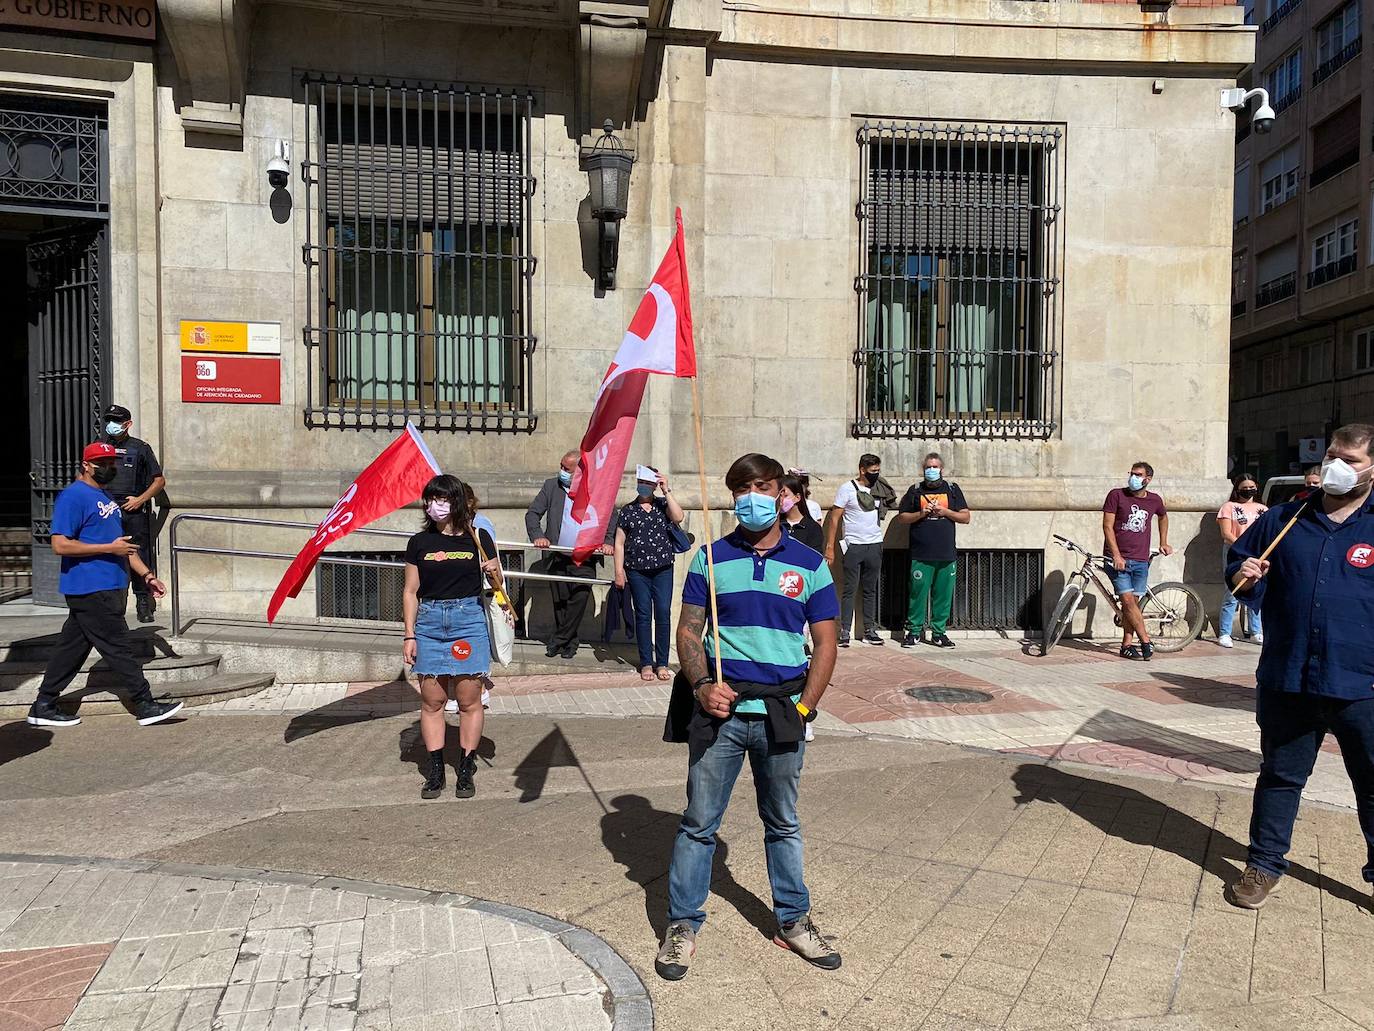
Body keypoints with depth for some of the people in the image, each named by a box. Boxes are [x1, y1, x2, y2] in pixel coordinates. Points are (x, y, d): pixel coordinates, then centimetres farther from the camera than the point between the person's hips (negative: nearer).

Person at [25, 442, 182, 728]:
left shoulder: (107, 498, 19)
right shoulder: (73, 497, -10)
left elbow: (123, 543, 24)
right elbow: (60, 544, -17)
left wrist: (147, 575, 19)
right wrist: (109, 548, -18)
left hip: (110, 587, 9)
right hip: (91, 589, -9)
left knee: (72, 647, 14)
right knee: (117, 646, -6)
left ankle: (44, 707, 22)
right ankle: (145, 705, -2)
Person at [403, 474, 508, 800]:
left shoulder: (478, 538, 2)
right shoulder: (419, 542, 6)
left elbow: (497, 585, 6)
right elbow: (411, 592, 8)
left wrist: (493, 572, -16)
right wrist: (410, 635, 3)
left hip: (469, 618, -1)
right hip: (429, 621, 2)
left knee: (469, 701, 2)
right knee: (431, 701, 5)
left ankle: (466, 772, 13)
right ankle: (435, 771, 15)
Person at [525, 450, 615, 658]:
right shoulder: (551, 485, 7)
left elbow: (610, 520, 6)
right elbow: (533, 513, 7)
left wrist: (608, 542, -9)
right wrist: (537, 536, -9)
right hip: (557, 558, 2)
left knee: (578, 600, -6)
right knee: (559, 602, 6)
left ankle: (558, 640, 9)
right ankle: (569, 642, 21)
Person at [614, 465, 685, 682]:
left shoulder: (663, 505, 7)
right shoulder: (627, 511, 5)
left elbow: (678, 517, -14)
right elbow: (619, 543, 4)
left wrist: (667, 490, -12)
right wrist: (619, 571, -3)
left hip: (663, 570, 0)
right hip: (637, 571, 0)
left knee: (663, 615, -1)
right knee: (643, 615, 3)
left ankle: (662, 663, 8)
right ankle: (646, 663, 12)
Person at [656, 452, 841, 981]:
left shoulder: (809, 564, 3)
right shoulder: (711, 559, 3)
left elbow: (825, 644, 4)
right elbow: (688, 632, 3)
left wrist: (804, 707, -5)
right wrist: (702, 686, -12)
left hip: (781, 711, 1)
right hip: (721, 708, 0)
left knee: (783, 824, 16)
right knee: (699, 822, 6)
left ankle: (793, 921, 32)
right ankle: (682, 925, 21)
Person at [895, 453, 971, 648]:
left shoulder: (952, 489, 12)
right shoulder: (915, 490, 9)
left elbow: (966, 516, 9)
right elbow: (901, 517, 8)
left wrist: (946, 511, -6)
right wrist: (920, 513, -8)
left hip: (947, 555, 2)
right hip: (921, 556, -1)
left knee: (943, 595, 4)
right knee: (918, 593, -2)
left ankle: (939, 632, 14)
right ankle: (914, 631, 9)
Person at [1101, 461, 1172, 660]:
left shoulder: (1155, 500, 8)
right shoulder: (1117, 494, -3)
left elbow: (1163, 517, 32)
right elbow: (1107, 526, -7)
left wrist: (1163, 543, 28)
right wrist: (1116, 555, -13)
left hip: (1140, 560, 3)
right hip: (1117, 558, -3)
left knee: (1132, 602, 4)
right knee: (1128, 600, -12)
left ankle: (1127, 645, 9)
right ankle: (1146, 642, -5)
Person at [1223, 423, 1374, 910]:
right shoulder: (1282, 519, 7)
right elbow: (1238, 562, 16)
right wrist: (1244, 577, -6)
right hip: (1286, 681, 2)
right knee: (1279, 776, 14)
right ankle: (1264, 863, 27)